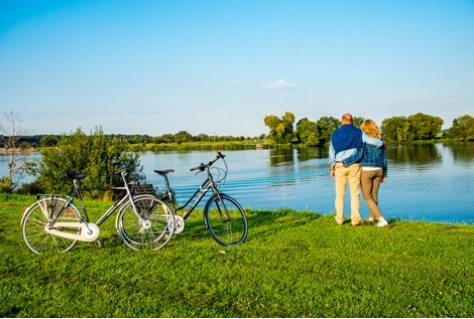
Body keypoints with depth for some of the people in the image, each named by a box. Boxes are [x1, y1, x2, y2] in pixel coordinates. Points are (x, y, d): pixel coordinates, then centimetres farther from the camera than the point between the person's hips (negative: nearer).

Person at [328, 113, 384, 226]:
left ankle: (339, 219, 11)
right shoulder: (358, 133, 0)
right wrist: (382, 142, 19)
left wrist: (332, 168, 15)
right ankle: (355, 219, 0)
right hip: (354, 166, -1)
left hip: (340, 166, 1)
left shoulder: (335, 135, 5)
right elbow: (371, 141, -2)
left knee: (340, 194, 9)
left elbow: (332, 152, 8)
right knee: (355, 193, 2)